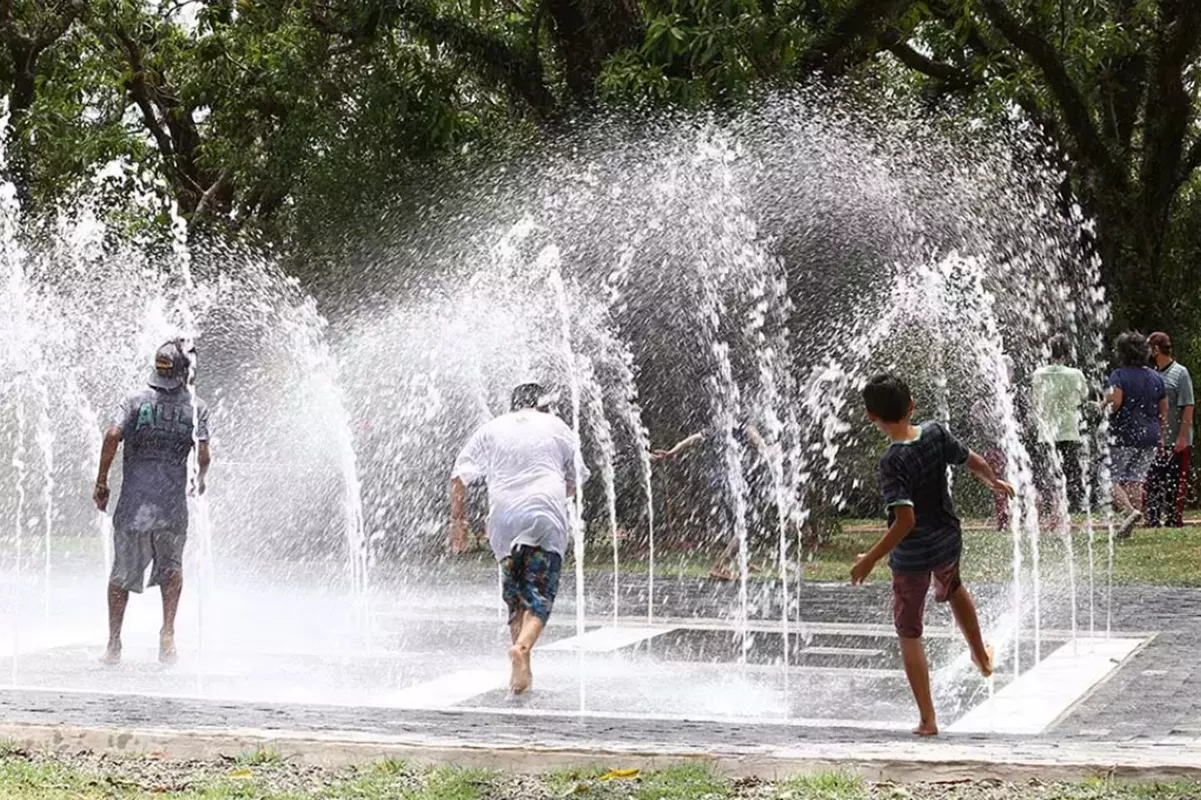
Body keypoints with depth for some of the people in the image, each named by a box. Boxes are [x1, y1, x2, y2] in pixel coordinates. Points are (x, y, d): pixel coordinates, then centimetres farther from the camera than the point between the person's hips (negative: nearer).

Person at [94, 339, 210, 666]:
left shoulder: (137, 399, 4)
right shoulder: (196, 405, 3)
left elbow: (113, 435, -9)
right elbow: (203, 454, -5)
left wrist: (101, 482, -2)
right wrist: (200, 480, 16)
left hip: (133, 501, 0)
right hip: (172, 503, 0)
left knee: (122, 573, 10)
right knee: (171, 567, 18)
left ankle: (114, 644, 11)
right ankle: (168, 631, 2)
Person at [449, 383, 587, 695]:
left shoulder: (491, 429, 16)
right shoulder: (557, 428, 15)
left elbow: (459, 477, 9)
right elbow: (575, 481, 19)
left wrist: (458, 521, 14)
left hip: (503, 519, 2)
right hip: (547, 517, -2)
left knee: (515, 594, 14)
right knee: (540, 593, -4)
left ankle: (522, 669, 10)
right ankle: (523, 646, -30)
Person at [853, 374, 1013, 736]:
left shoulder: (893, 461, -27)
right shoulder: (935, 432, -12)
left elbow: (905, 520, -33)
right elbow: (974, 462, 4)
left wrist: (871, 559, -27)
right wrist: (995, 482, 25)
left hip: (911, 557, -6)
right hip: (948, 541, 6)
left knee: (908, 635, 8)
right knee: (951, 588, 38)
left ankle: (928, 720, 7)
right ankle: (981, 656, 54)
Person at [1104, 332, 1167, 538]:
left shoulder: (1119, 375, -8)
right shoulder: (1156, 377, 12)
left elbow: (1114, 402, -24)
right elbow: (1164, 410, 16)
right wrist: (1161, 436, 23)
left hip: (1123, 435, -6)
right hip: (1149, 437, 6)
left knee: (1110, 479, 1)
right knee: (1135, 480, 10)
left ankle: (1130, 511, -20)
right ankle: (1129, 527, 6)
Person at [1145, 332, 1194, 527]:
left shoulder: (1180, 373, -8)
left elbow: (1188, 407, -12)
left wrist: (1182, 437, -17)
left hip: (1176, 442, -6)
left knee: (1175, 485, 0)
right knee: (1152, 482, 9)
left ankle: (1174, 520, 7)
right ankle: (1153, 521, 15)